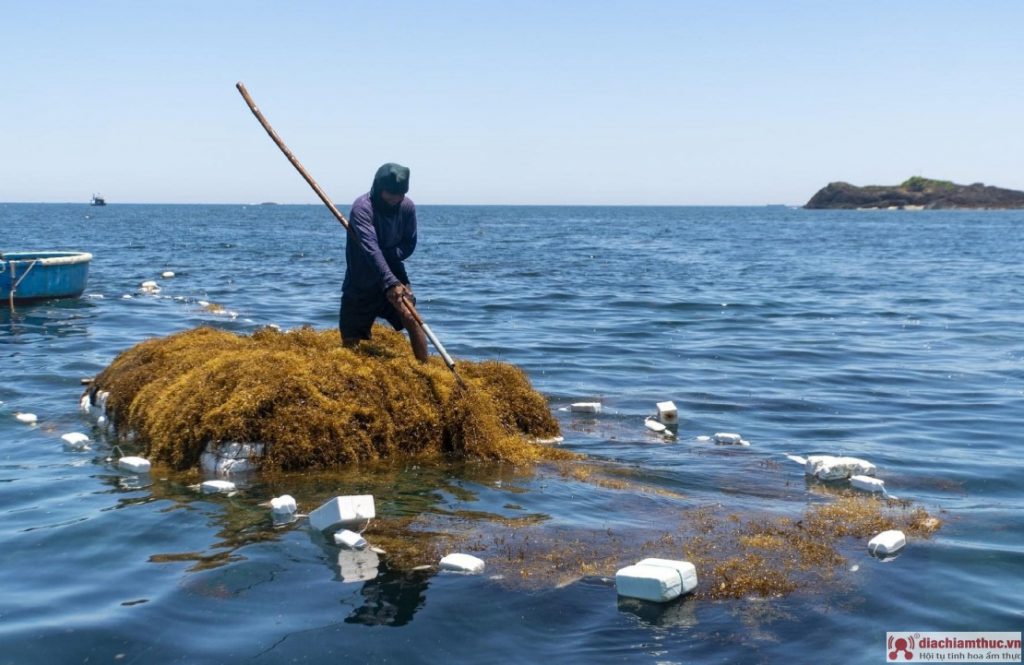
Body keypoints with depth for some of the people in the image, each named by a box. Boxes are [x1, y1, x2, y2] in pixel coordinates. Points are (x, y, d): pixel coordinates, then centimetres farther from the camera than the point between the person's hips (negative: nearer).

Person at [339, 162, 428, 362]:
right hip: (361, 283, -2)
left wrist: (389, 255, -19)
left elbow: (409, 245, 1)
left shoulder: (407, 207, -8)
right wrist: (390, 282, -48)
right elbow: (371, 248, -36)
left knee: (411, 318, -20)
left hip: (394, 275, 2)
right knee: (350, 342, 1)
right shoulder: (362, 207, -24)